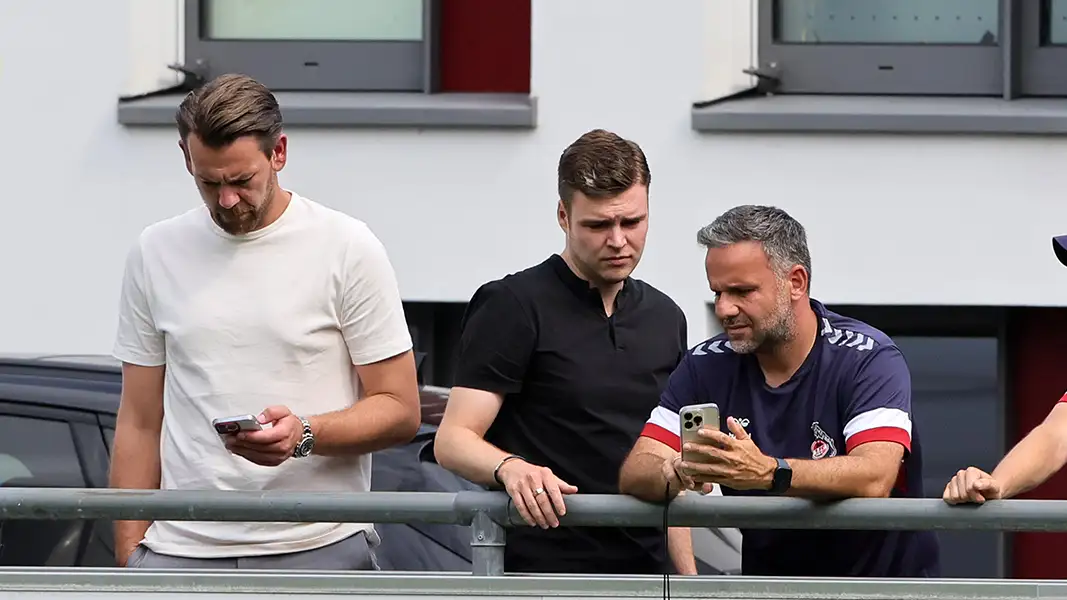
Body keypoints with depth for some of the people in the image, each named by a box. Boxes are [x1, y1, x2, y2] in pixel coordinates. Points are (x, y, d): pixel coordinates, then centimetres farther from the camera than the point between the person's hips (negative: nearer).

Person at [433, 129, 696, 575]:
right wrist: (509, 467, -33)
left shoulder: (665, 319, 14)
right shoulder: (513, 307, -5)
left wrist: (687, 579, 14)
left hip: (645, 572, 6)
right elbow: (453, 439, -11)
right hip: (545, 569, -6)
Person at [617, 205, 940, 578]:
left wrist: (767, 472, -37)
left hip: (885, 579, -3)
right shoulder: (707, 365, 7)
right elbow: (634, 472, -1)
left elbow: (874, 478, -22)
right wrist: (674, 477, -26)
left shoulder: (867, 359, -6)